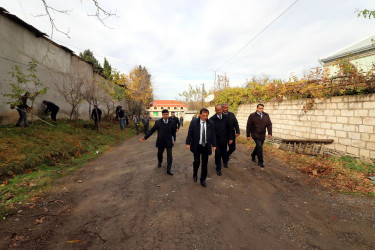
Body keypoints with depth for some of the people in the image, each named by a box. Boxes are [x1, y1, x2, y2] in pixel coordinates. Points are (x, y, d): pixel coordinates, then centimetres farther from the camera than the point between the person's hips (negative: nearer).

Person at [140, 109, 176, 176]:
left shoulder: (172, 122, -5)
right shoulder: (158, 122, -7)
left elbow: (173, 132, 6)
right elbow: (152, 130, -4)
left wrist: (174, 139, 12)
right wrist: (145, 137, -9)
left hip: (169, 142, 0)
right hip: (160, 141, 1)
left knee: (169, 155, 0)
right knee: (159, 153, 19)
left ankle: (169, 170, 11)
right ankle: (159, 162, 51)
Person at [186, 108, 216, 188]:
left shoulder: (211, 124, -1)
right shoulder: (194, 122, -6)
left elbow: (213, 135, 5)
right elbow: (190, 133, -2)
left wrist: (214, 145, 4)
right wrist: (188, 143, -3)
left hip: (206, 146, 2)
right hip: (197, 146, -2)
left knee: (205, 163, 8)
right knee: (197, 161, 0)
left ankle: (203, 180, 24)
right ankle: (195, 174, 33)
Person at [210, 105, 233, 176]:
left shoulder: (226, 118, 1)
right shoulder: (212, 119, -9)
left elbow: (230, 129, 6)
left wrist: (230, 138, 2)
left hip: (224, 139, 3)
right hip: (216, 140, -3)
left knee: (224, 152, 17)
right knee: (217, 154, 0)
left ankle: (225, 162, 47)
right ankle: (218, 169, 15)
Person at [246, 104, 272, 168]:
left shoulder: (266, 115, 3)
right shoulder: (252, 116, -8)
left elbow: (269, 124, -1)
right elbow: (248, 126, -6)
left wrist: (270, 133, -14)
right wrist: (248, 135, -7)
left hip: (262, 135, 5)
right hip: (255, 134, -5)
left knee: (258, 146, 17)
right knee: (259, 146, -17)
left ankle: (253, 155, 44)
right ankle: (260, 162, -8)